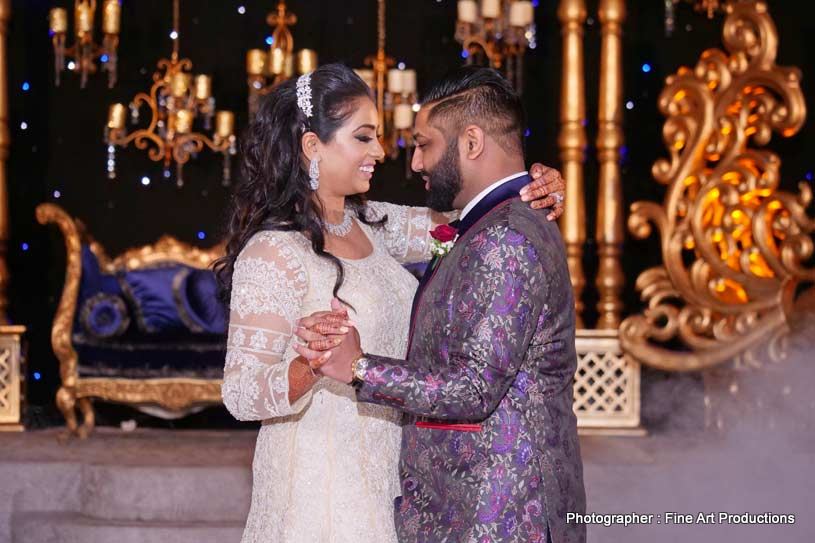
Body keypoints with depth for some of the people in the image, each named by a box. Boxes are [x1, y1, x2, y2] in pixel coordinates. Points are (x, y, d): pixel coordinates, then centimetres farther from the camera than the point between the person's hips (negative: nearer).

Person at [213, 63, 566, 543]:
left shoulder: (368, 224, 6)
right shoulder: (274, 253, -18)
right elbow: (242, 394, -21)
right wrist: (310, 365, -41)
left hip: (381, 478, 8)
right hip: (320, 488, -8)